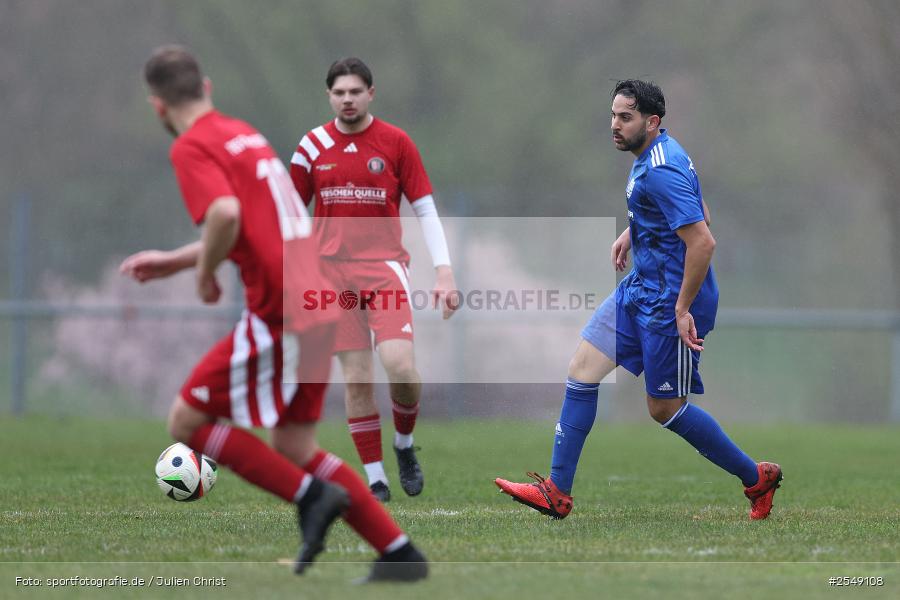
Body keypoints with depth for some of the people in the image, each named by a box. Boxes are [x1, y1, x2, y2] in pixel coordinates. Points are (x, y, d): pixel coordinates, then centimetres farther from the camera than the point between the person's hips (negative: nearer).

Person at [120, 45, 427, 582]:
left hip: (280, 312, -8)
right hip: (319, 305, 8)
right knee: (293, 448, 16)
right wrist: (174, 261, 30)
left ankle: (311, 496, -5)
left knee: (187, 423, 3)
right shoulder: (246, 134, 19)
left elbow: (226, 215, -27)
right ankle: (400, 553, 12)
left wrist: (204, 274, -8)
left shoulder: (191, 148, -8)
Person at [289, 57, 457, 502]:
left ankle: (404, 444, 10)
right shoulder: (312, 146, 6)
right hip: (332, 270, 2)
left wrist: (444, 272, -6)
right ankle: (374, 477, 6)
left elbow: (425, 210, 3)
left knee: (400, 366, -18)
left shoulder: (396, 142, 1)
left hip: (384, 266, -2)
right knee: (356, 380, -2)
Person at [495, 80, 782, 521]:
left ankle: (756, 478, 18)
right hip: (641, 287, 10)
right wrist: (632, 232, 17)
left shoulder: (662, 171, -24)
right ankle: (557, 492, 8)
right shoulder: (648, 157, 8)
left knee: (665, 409, 1)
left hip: (670, 299, -10)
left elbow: (702, 241, -29)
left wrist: (683, 308, -25)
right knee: (583, 368, 5)